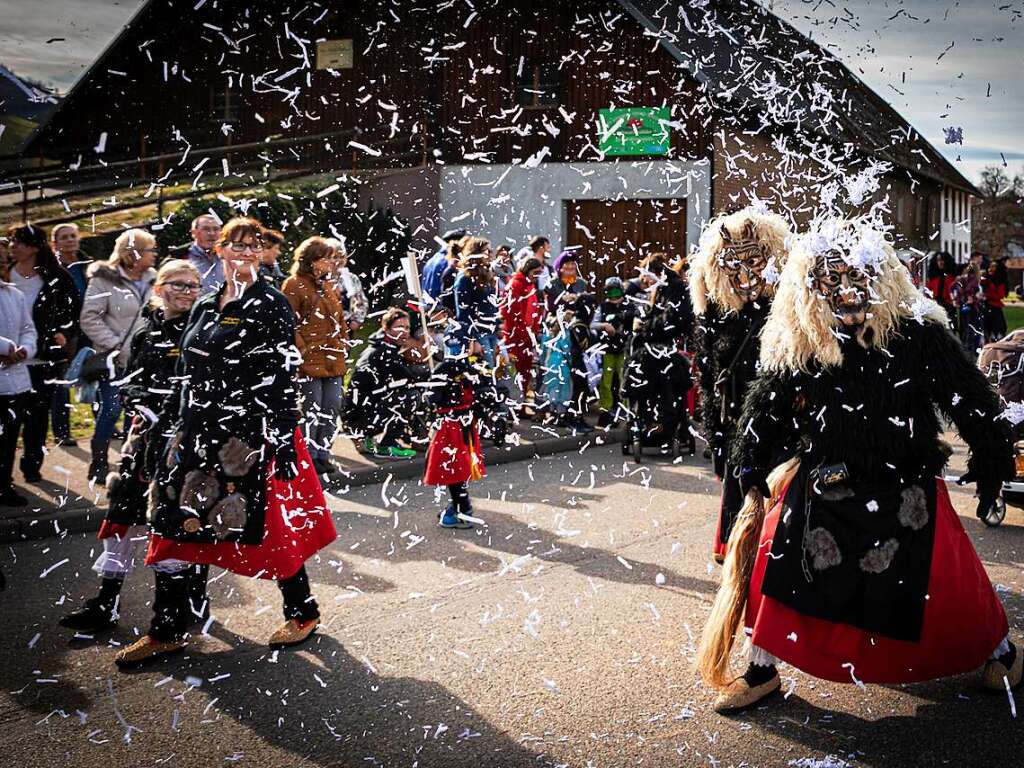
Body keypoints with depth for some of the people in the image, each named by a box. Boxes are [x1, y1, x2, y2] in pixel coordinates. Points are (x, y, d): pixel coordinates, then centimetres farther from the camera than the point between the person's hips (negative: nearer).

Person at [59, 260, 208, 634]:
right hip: (150, 434, 3)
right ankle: (105, 602, 9)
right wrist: (146, 410, -9)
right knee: (124, 510, 1)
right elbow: (130, 386, 10)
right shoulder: (146, 335, 10)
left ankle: (196, 598, 18)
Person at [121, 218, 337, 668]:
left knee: (267, 525, 2)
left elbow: (283, 380, -12)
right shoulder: (205, 307, 14)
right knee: (174, 525, 5)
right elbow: (187, 375, 17)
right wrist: (172, 429, 16)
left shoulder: (270, 306, -7)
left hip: (248, 436, -7)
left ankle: (303, 613, 24)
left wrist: (283, 443, -18)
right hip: (196, 435, 7)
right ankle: (165, 632, 16)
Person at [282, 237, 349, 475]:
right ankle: (309, 458, 7)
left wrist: (343, 343, 14)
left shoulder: (329, 286, 18)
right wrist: (301, 349, -16)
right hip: (309, 360, -8)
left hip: (333, 360, 8)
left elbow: (339, 318, 23)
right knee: (311, 410, -4)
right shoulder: (295, 285, -7)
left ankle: (322, 454, 20)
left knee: (332, 408, 9)